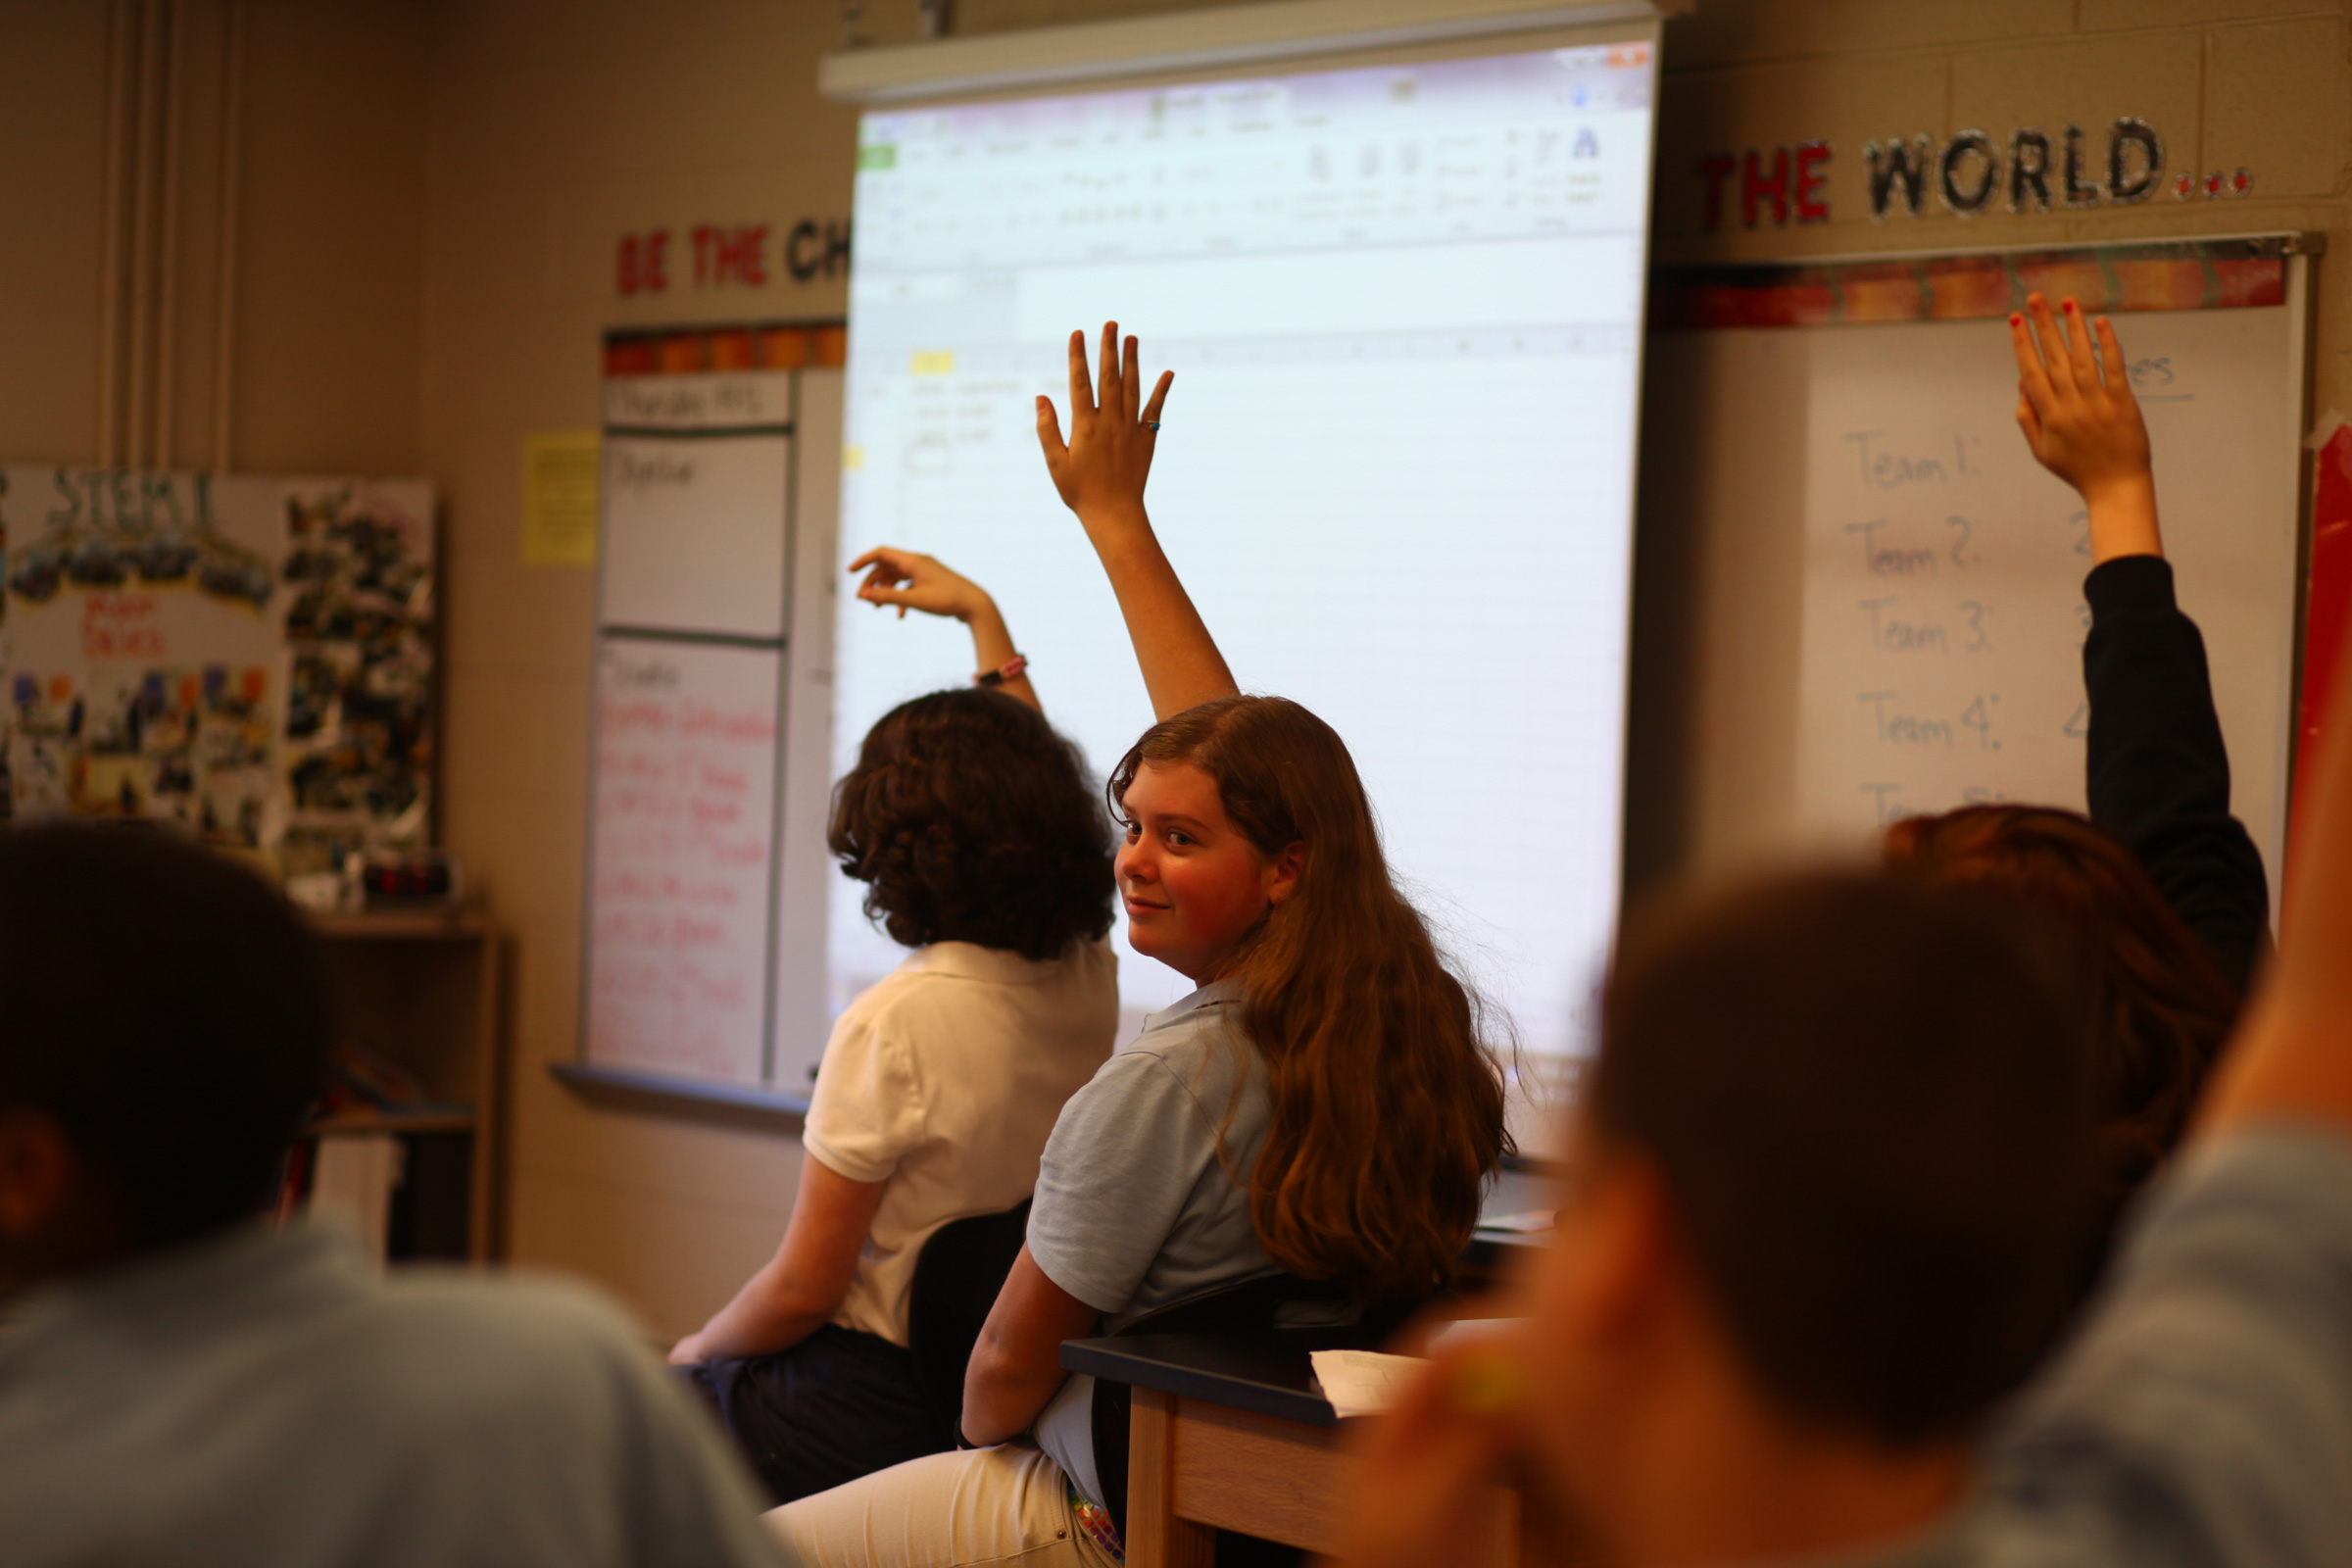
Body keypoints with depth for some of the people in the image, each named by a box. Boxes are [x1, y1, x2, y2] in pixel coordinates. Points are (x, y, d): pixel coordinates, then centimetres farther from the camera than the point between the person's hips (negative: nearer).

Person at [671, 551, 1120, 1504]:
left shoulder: (895, 1024, -25)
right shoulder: (1088, 979, -5)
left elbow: (801, 1289, -18)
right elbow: (1028, 788, 17)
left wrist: (696, 1352, 2)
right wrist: (980, 615, 26)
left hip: (872, 1408, -8)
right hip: (996, 1391, 8)